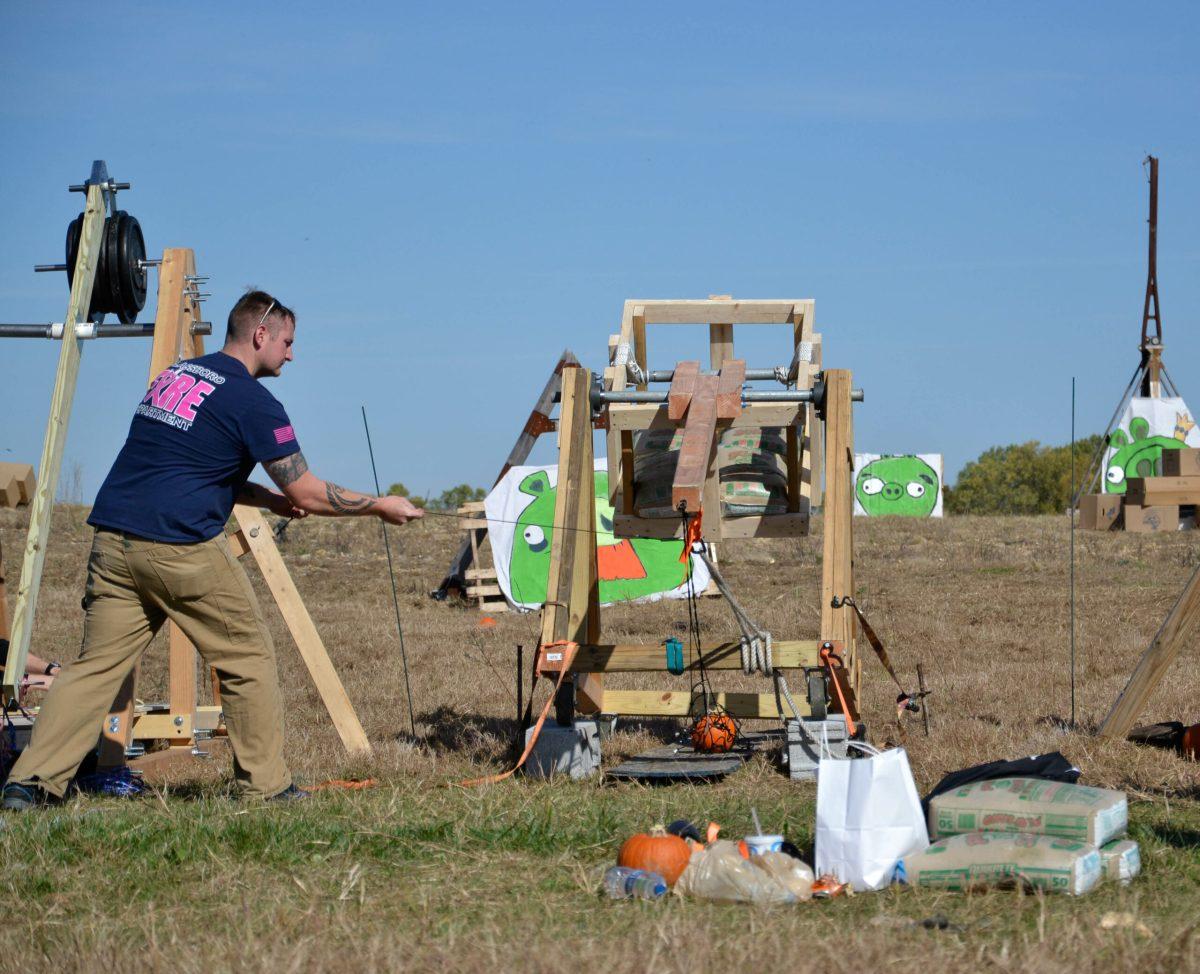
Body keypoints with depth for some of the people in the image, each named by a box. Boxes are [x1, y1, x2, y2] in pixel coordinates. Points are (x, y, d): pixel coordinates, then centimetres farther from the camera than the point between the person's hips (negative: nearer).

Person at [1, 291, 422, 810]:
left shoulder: (174, 374, 20)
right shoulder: (252, 401, -4)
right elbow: (308, 494, -2)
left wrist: (268, 498, 26)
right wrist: (380, 506, 10)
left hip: (113, 539, 7)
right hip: (181, 548, -7)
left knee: (97, 665, 5)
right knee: (248, 660, 9)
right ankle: (264, 783, 14)